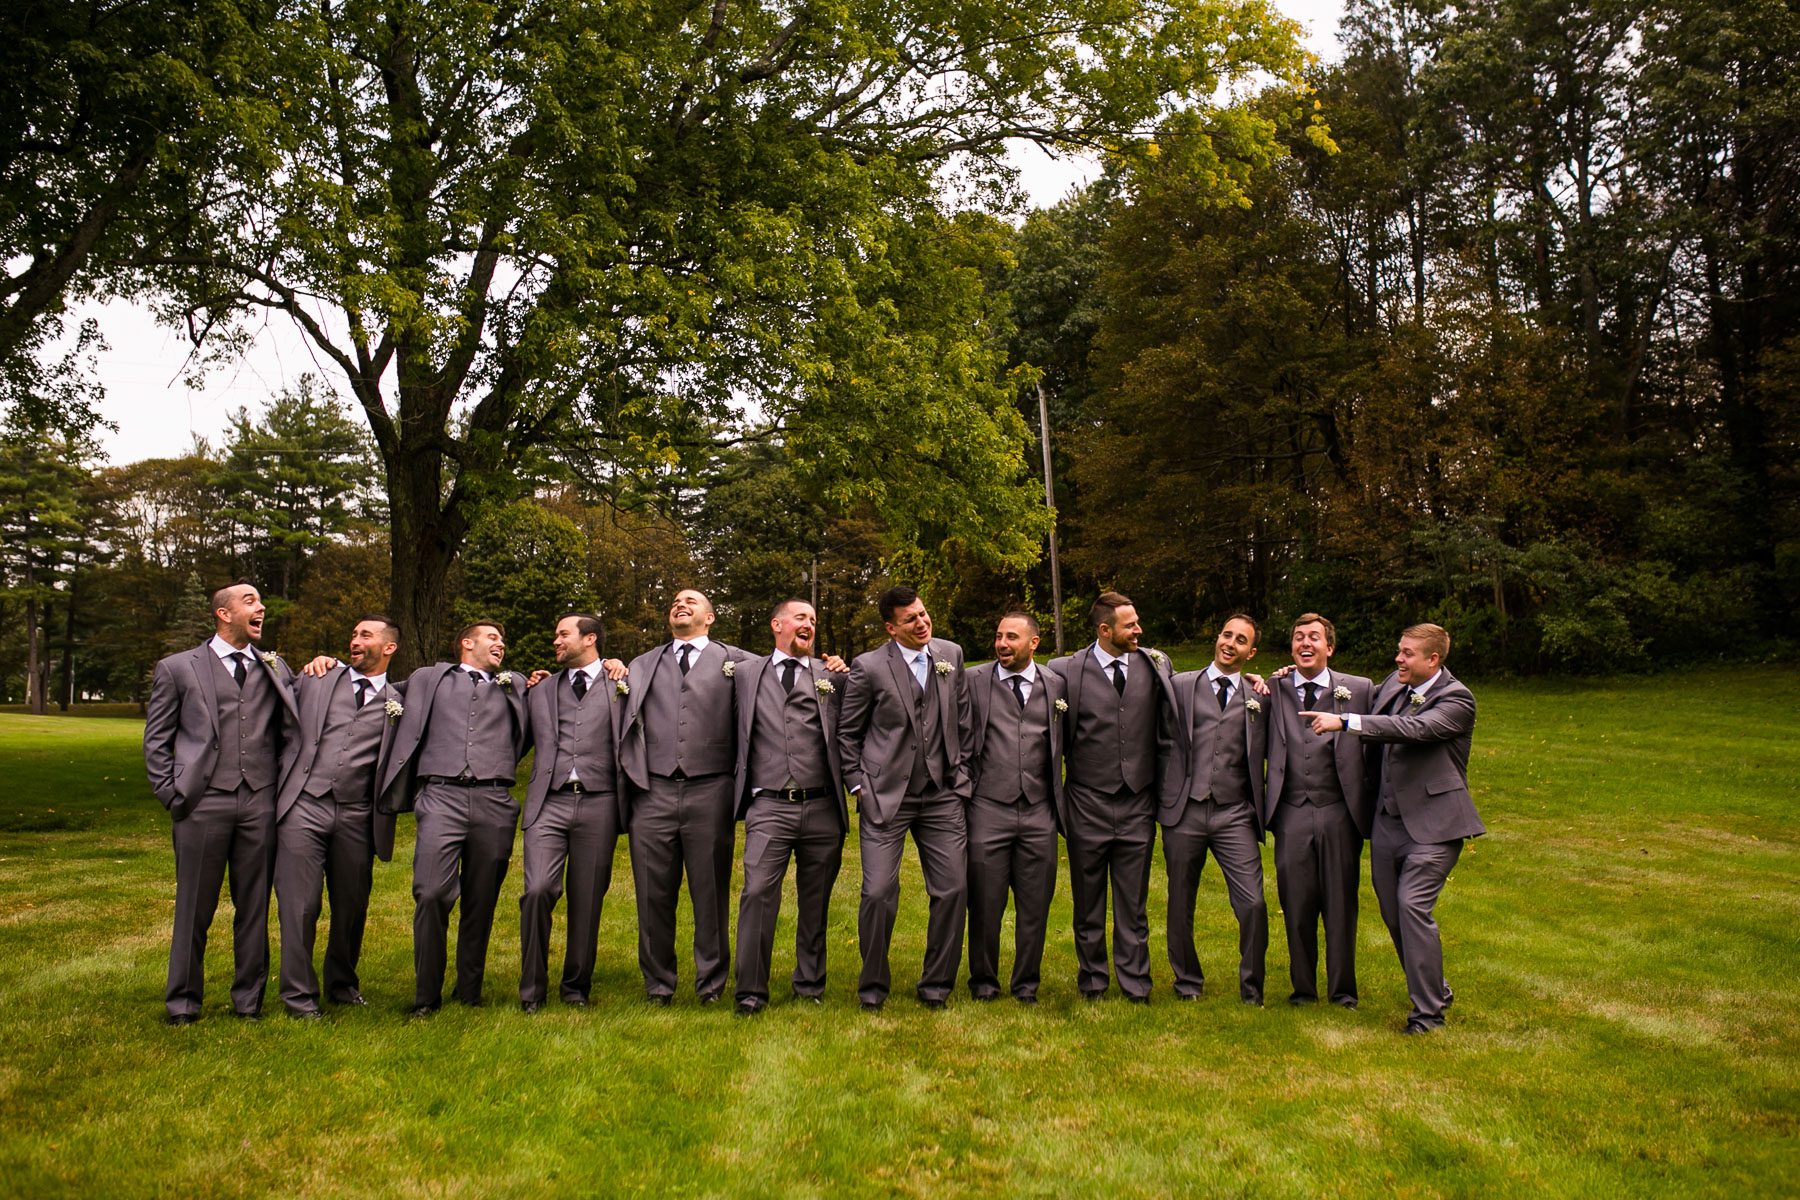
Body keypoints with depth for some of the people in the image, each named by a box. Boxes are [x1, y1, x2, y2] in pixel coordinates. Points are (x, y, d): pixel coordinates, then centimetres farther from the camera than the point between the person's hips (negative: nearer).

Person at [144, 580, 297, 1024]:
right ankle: (183, 1001, 16)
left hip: (260, 804, 2)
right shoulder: (177, 668, 8)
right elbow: (156, 741, 9)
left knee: (254, 905, 6)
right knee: (194, 907, 4)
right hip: (203, 803, -2)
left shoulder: (275, 667, 16)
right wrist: (172, 795, -1)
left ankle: (248, 999, 17)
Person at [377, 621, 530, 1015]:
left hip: (495, 803, 2)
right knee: (431, 894, -13)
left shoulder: (515, 687, 25)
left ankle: (470, 991, 14)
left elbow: (526, 738, 32)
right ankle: (426, 995, -2)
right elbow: (410, 734, 20)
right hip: (441, 795, -2)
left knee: (482, 901, 2)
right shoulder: (428, 679, 20)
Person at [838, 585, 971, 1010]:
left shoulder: (951, 655, 8)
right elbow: (847, 734, 4)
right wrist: (858, 785, -2)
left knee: (953, 890, 1)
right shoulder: (868, 667, -5)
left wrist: (962, 772, 12)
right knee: (879, 894, -7)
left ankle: (936, 984, 19)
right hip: (885, 797, -3)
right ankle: (873, 987, 14)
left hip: (943, 796, 4)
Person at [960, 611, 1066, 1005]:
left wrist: (1059, 801, 9)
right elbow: (962, 743, 8)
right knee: (985, 903, 3)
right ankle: (983, 981, 21)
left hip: (1039, 812, 2)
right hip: (988, 810, -2)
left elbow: (1062, 746, 14)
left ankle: (1026, 984, 21)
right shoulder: (974, 681, 5)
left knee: (1035, 905, 6)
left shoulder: (1056, 685, 10)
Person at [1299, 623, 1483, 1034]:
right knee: (1393, 913, 12)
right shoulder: (1393, 685, 8)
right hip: (1388, 819, 7)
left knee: (1413, 906, -17)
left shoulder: (1456, 700, -13)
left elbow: (1413, 728, -29)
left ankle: (1428, 1011, -3)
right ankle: (1434, 988, 34)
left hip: (1432, 823, -7)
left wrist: (1344, 721, -35)